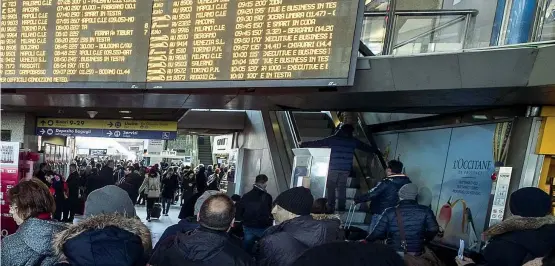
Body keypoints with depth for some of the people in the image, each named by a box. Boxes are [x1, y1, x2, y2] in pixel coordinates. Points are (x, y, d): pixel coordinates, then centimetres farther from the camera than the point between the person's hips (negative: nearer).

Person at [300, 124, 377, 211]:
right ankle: (341, 208, 10)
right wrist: (375, 150, 38)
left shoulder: (332, 139, 3)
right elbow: (365, 147, 21)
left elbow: (317, 143, 5)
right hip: (346, 169, 2)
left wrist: (304, 144, 13)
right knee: (342, 188, 10)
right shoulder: (353, 141, 9)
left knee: (330, 187, 6)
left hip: (333, 168, -2)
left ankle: (331, 207, 3)